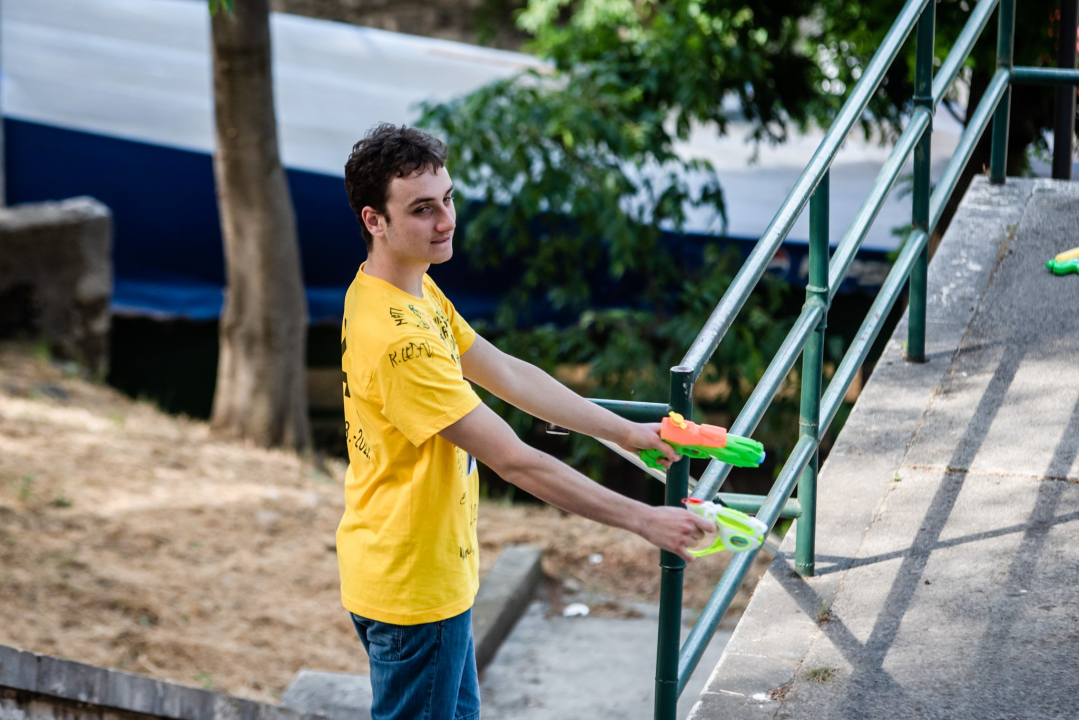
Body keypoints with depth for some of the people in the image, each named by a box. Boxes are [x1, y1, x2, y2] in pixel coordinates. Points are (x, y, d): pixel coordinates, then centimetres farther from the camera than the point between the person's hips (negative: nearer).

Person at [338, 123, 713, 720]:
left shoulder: (414, 291, 2)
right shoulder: (397, 338, -30)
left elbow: (509, 375, 11)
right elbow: (515, 462, -28)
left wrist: (624, 432, 8)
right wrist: (643, 520, -24)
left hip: (436, 573, 10)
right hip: (414, 589, -10)